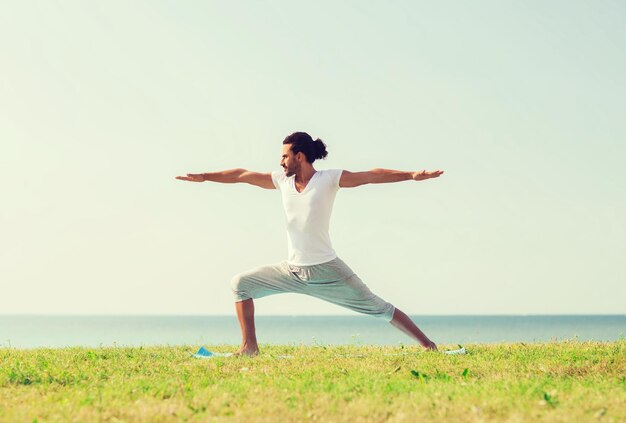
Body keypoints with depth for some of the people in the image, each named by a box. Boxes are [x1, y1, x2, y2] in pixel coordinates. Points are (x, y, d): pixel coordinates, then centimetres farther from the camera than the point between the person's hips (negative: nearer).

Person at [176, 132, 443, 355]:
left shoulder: (329, 179, -10)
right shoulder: (281, 180, 3)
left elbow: (372, 176, -15)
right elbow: (242, 175, 10)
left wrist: (411, 175, -23)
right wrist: (204, 177, 11)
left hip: (326, 270, -5)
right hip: (291, 271, 5)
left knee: (379, 309, -2)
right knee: (241, 284, 0)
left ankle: (426, 343, 6)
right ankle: (249, 347, 1)